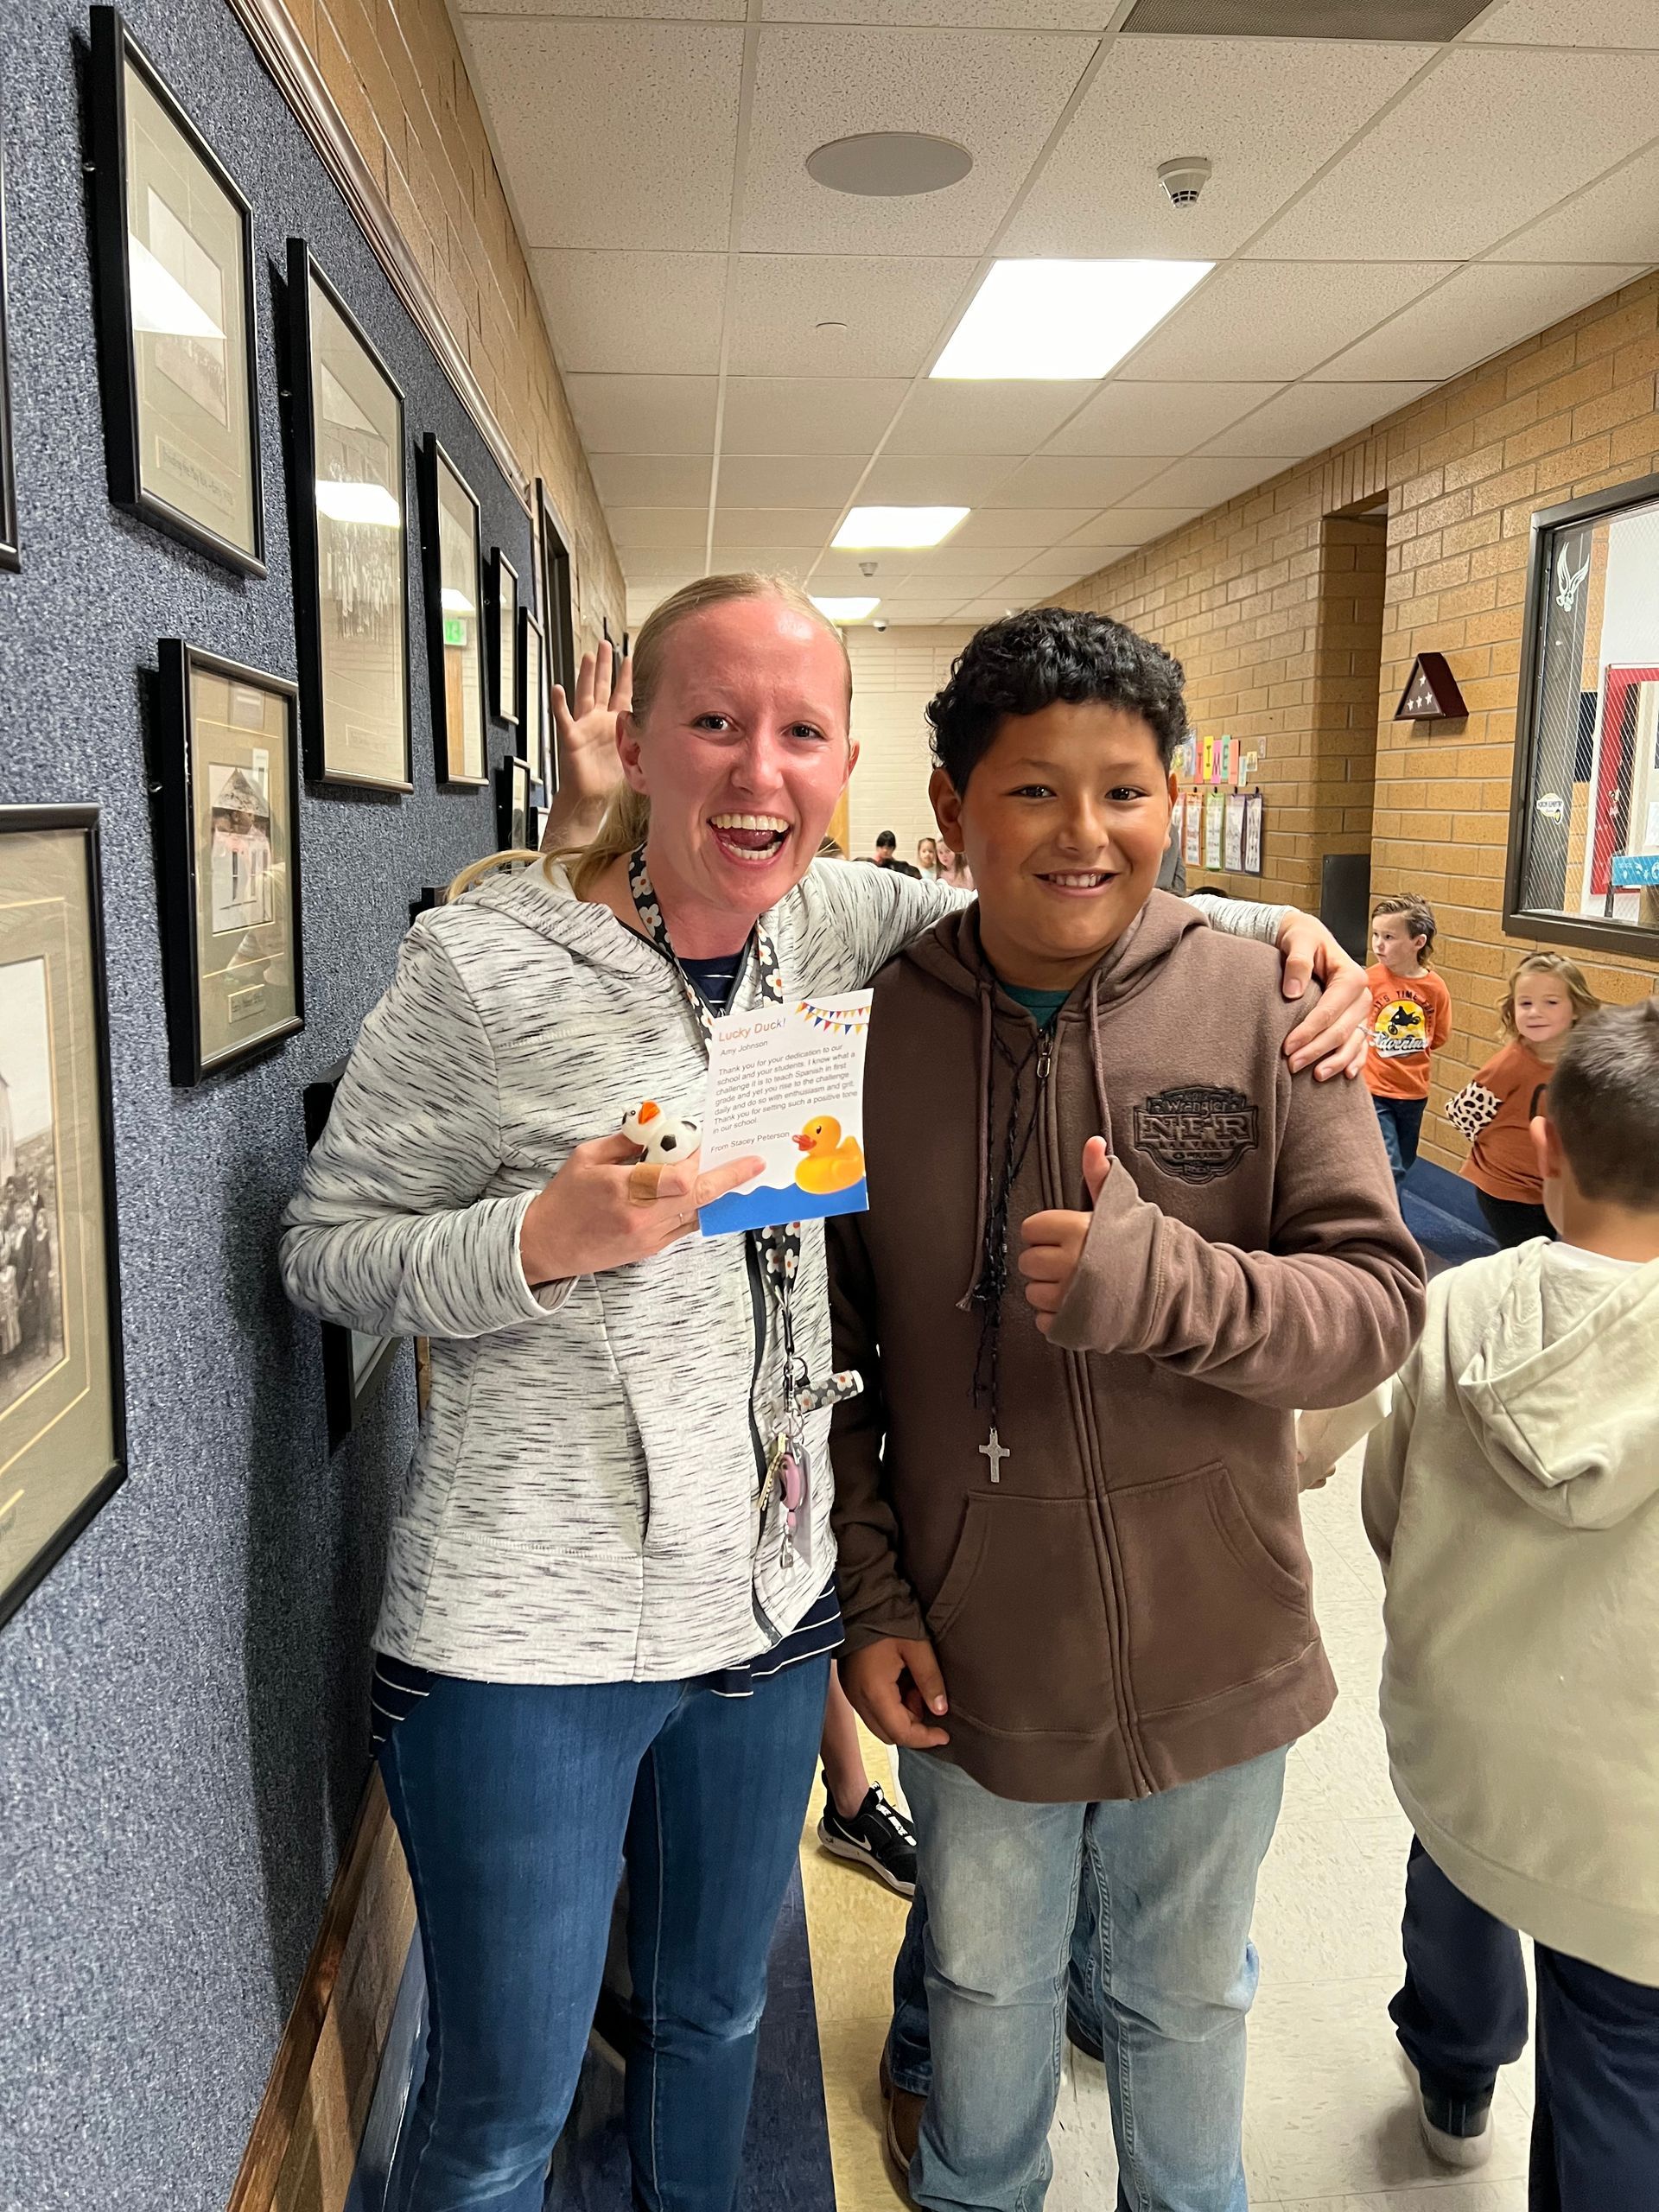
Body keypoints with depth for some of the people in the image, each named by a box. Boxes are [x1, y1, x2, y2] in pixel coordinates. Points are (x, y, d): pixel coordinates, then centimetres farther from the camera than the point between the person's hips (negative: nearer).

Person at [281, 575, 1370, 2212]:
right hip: (525, 1641, -5)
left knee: (719, 2013, 28)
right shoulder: (483, 966, -16)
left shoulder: (831, 924, -2)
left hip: (773, 1605, 5)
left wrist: (1281, 931, -4)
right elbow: (325, 1250, -10)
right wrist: (547, 1239, -27)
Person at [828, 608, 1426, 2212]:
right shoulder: (869, 1030, -10)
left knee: (1184, 2001, 25)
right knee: (984, 1986, 26)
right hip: (968, 1657, 1)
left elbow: (1378, 1304, -14)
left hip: (1211, 1654, 0)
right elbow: (824, 1355, -3)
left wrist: (1164, 1281, -32)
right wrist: (871, 1597, -5)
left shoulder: (1259, 1009, -12)